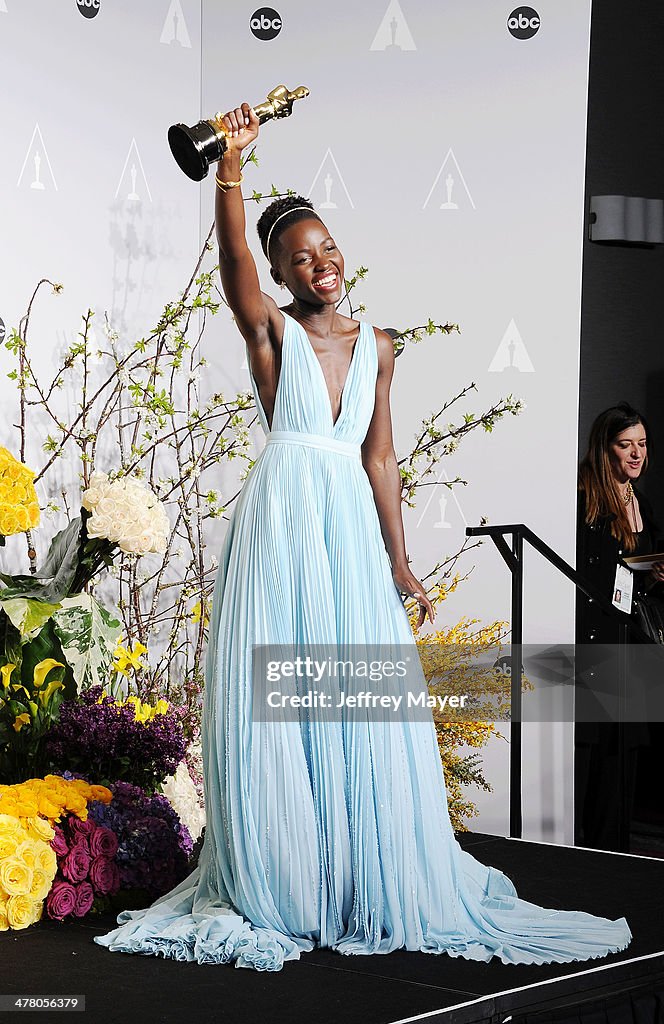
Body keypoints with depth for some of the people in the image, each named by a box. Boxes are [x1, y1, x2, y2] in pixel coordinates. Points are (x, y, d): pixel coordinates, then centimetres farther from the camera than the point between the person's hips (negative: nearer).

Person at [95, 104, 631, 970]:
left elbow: (379, 455, 13)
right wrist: (231, 160, -33)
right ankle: (277, 892, 7)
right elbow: (233, 256, -19)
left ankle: (376, 888, 15)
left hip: (353, 523, 4)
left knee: (365, 704, 4)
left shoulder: (375, 344, 12)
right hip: (282, 517, -3)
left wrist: (400, 564, 11)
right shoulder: (270, 330, 1)